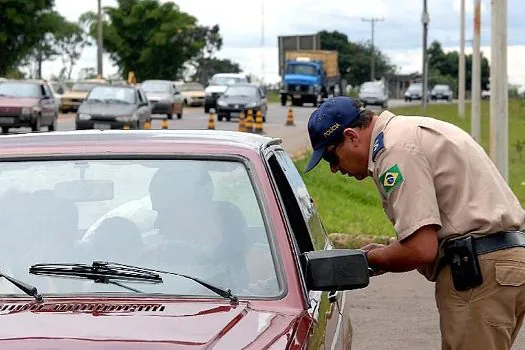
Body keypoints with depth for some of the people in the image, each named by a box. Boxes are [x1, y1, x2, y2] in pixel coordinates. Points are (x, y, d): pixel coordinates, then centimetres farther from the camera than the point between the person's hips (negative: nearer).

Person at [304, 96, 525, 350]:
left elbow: (421, 249, -17)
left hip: (481, 272, -11)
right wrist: (385, 254, 16)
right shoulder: (411, 131, 20)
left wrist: (372, 259, 0)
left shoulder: (395, 148, -12)